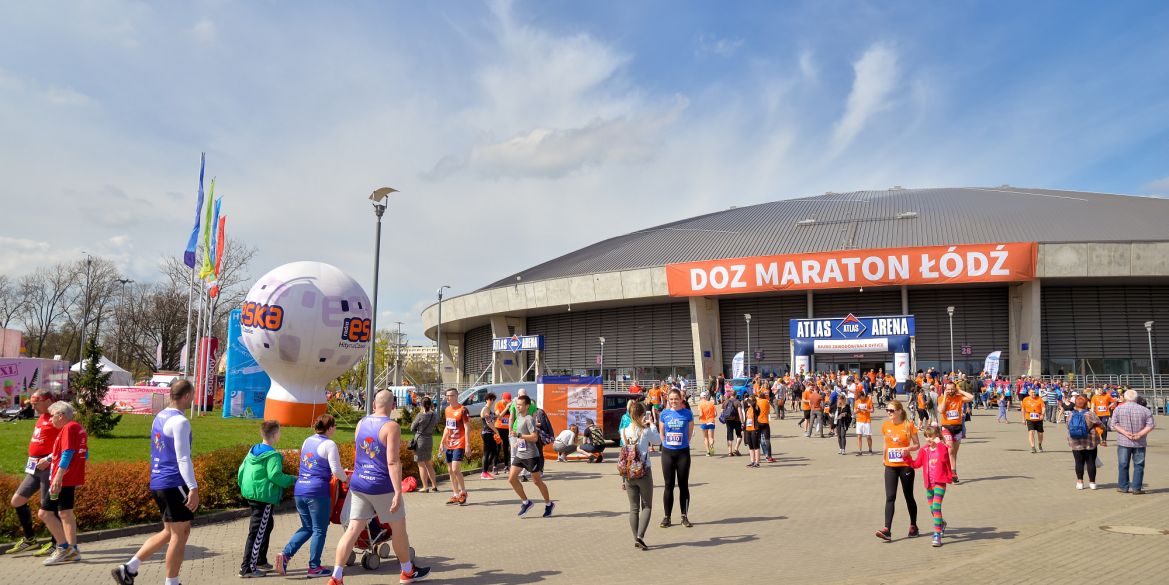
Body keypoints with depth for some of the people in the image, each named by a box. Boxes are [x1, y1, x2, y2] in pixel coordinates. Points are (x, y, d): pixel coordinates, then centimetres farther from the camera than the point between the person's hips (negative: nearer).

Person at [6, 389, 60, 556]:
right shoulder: (42, 418, 15)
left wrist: (48, 459, -24)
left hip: (48, 467, -10)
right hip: (35, 468, 10)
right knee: (16, 501, 12)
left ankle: (55, 544, 10)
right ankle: (29, 539, 24)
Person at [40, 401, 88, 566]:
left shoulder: (68, 428, -12)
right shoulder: (80, 428, 16)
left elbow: (67, 453, -22)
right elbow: (84, 454, 21)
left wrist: (58, 476, -26)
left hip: (63, 479, -10)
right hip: (73, 479, 10)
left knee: (45, 512, -5)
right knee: (65, 513, 14)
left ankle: (63, 547, -5)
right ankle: (72, 550, 16)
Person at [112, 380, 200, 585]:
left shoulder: (159, 417, 13)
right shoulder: (180, 422, -15)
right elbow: (183, 458, -21)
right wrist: (193, 488, -23)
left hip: (157, 483, 9)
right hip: (174, 484, -9)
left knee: (170, 532, 18)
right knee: (179, 534, 1)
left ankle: (128, 568, 14)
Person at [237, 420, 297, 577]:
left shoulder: (253, 451, 9)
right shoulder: (272, 455, -16)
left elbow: (241, 470, 13)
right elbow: (275, 475, -24)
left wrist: (243, 487, 26)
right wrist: (293, 480, -12)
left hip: (251, 495, 10)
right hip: (264, 496, -10)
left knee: (266, 526, 24)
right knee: (258, 532, -4)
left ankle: (260, 560, 34)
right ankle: (247, 568, -3)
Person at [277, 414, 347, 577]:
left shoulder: (307, 441, 14)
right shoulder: (329, 444, -9)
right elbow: (336, 470, -12)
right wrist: (345, 478, 9)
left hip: (299, 490, 7)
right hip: (317, 492, -7)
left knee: (306, 527, 18)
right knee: (319, 530, 5)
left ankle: (285, 554, 2)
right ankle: (314, 567, 9)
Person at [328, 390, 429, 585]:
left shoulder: (361, 423, 6)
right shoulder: (391, 427, -14)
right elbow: (393, 461, -20)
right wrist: (398, 492, -22)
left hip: (358, 483, 6)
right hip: (382, 486, -5)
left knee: (353, 529, 5)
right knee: (398, 527, 12)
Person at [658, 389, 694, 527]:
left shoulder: (687, 414, -2)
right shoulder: (664, 414, 2)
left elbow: (690, 433, 6)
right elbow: (661, 433, 11)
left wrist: (682, 443, 4)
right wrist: (667, 444, 6)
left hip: (683, 452, -1)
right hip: (667, 453, 1)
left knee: (683, 485, 5)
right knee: (669, 485, 5)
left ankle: (684, 517, 13)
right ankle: (667, 517, 11)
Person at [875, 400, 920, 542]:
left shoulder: (908, 425, -8)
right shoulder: (886, 425, 3)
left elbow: (917, 445, -3)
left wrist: (908, 449, -21)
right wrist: (884, 458, 13)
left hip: (905, 465, -3)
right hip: (890, 466, 3)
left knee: (909, 497, 11)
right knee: (890, 498, -5)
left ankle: (913, 526, 29)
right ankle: (887, 530, -11)